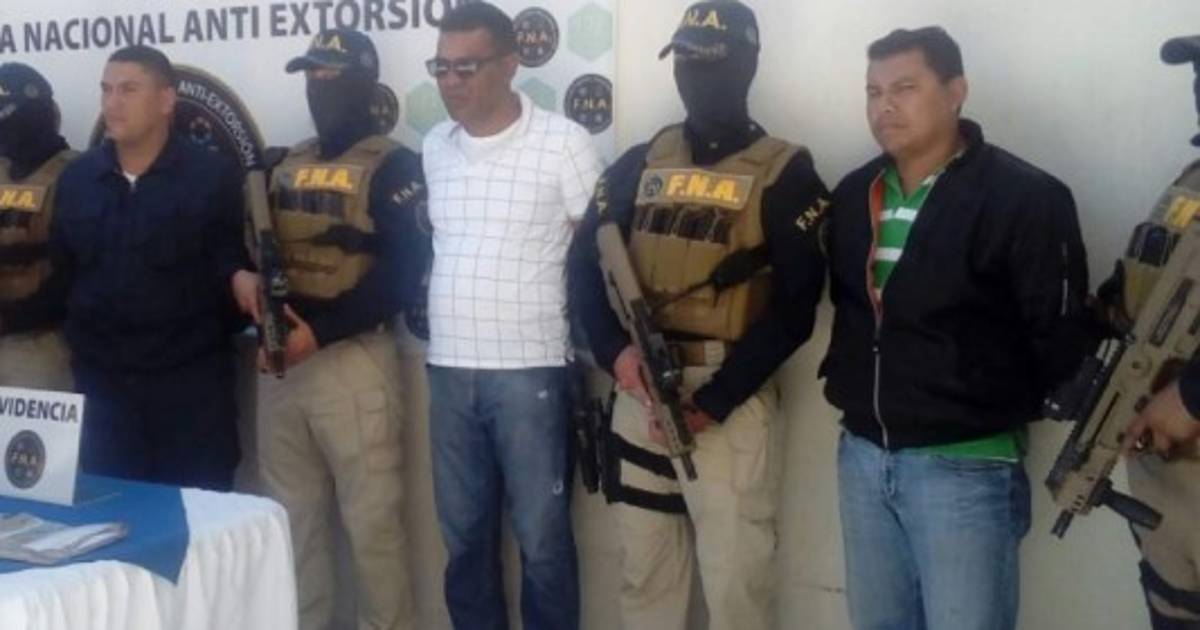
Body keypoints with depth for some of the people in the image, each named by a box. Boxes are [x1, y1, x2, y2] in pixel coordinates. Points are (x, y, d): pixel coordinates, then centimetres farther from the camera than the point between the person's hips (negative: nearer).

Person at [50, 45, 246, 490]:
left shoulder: (213, 178, -4)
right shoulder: (76, 179, 9)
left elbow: (235, 270, -4)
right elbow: (60, 272, 11)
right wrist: (79, 342, 0)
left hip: (191, 381, -3)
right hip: (101, 380, 4)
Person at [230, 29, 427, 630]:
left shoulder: (392, 167, -4)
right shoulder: (284, 166, 15)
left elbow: (401, 272, -13)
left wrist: (320, 331, -18)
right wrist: (246, 279, -6)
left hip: (352, 358, -6)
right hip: (278, 361, 6)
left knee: (370, 519, -3)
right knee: (292, 516, 12)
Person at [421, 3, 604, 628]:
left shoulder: (563, 143, -8)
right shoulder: (435, 147, 9)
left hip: (529, 371, -5)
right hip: (448, 372, 5)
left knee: (541, 538, 4)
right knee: (464, 535, 14)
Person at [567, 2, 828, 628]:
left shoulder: (785, 174, -3)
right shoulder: (639, 165, 10)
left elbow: (795, 307, -9)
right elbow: (585, 264, 5)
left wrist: (714, 400, -16)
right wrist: (616, 350, -14)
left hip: (730, 400, -4)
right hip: (638, 394, 4)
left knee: (735, 578, 2)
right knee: (643, 570, 14)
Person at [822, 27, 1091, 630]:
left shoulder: (1024, 197, -13)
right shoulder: (853, 195, 7)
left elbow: (1060, 336, -12)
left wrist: (999, 410, -4)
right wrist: (848, 384, 10)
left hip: (966, 464, -6)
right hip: (862, 454, 6)